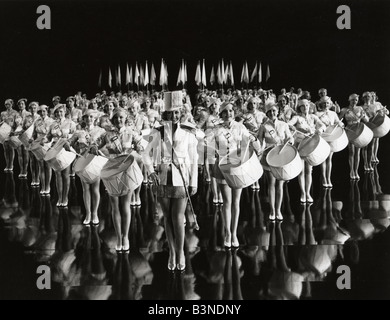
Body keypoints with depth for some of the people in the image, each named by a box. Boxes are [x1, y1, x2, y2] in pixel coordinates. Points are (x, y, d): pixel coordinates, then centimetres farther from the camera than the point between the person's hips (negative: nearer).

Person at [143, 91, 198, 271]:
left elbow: (194, 160, 1)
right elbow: (146, 153, 6)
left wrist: (194, 183, -1)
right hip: (163, 179, 2)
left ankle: (181, 251, 12)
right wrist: (151, 172, -10)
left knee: (178, 218, -9)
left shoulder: (188, 134, -3)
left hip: (181, 180, -2)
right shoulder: (158, 133, 0)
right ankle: (172, 252, 20)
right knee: (168, 217, 8)